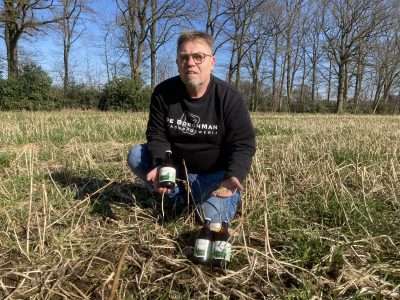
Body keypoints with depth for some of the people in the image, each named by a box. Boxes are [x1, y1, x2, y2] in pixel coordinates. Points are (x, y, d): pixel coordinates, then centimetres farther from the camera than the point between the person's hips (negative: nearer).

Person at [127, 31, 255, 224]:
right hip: (176, 166, 4)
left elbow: (243, 144, -17)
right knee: (135, 155, -13)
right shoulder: (163, 93, -10)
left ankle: (231, 193, 11)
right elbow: (158, 136, -8)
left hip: (215, 173, -3)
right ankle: (179, 195, -3)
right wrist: (159, 166, -29)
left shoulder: (229, 97, -18)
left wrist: (233, 177, -37)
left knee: (213, 217, -24)